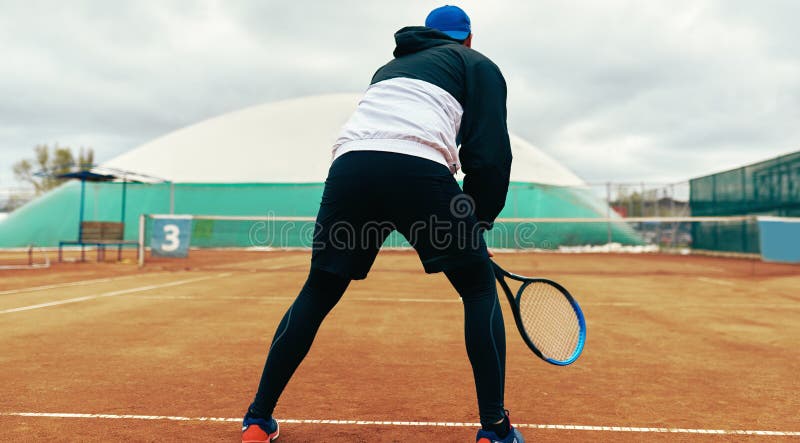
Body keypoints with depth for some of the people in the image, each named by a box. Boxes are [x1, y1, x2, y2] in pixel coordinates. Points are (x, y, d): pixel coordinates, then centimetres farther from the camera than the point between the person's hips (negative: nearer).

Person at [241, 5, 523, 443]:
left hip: (349, 165, 5)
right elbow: (490, 153, 6)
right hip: (418, 169, -4)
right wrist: (477, 220, 19)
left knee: (316, 295, 18)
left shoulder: (389, 68, 39)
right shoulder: (479, 65, 23)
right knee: (480, 290, 14)